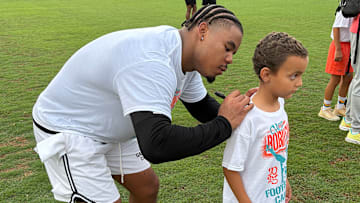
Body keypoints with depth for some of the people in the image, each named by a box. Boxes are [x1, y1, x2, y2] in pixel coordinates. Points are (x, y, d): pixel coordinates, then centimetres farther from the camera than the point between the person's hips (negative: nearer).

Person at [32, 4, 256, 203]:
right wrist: (224, 124, -36)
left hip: (110, 129, 9)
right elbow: (157, 146, -47)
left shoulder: (186, 55, -6)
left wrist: (240, 110, -13)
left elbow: (203, 106, 8)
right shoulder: (150, 63, -38)